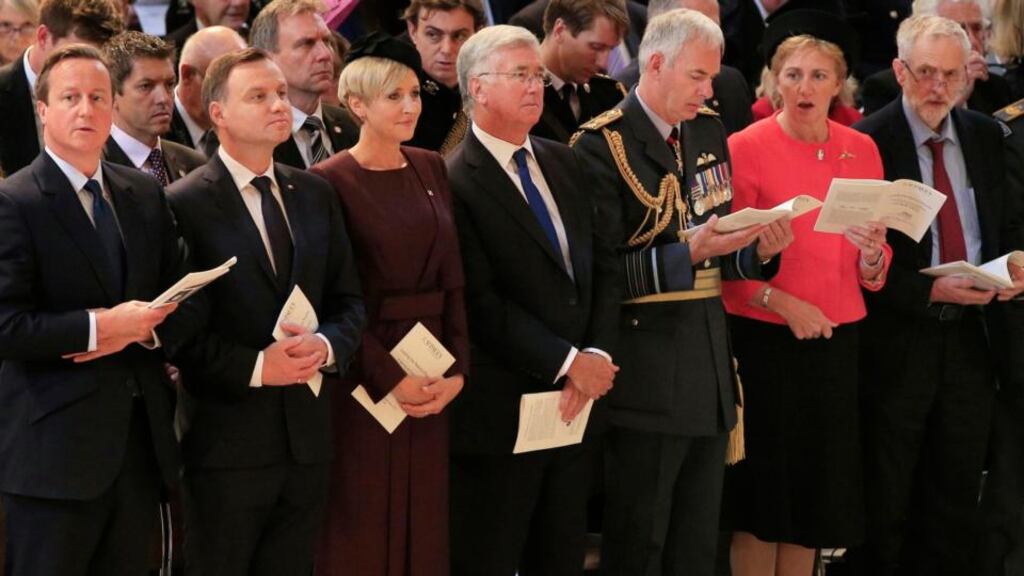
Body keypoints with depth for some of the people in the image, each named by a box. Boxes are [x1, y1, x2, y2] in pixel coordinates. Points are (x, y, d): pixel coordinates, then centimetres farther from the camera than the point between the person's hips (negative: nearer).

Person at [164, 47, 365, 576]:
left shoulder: (315, 195, 11)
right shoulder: (184, 205, -8)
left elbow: (348, 300, 11)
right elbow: (178, 326, -12)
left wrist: (327, 344, -9)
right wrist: (254, 367, -18)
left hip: (307, 433, 5)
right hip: (227, 438, -5)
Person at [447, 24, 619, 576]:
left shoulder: (565, 164, 11)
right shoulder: (454, 182, -12)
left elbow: (603, 266, 9)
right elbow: (481, 303, -17)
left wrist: (597, 355, -6)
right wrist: (567, 362, -15)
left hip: (575, 404, 7)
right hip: (500, 409, -7)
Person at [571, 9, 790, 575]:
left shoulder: (709, 132, 12)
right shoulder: (603, 146, -10)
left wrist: (757, 250, -2)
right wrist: (687, 255, -23)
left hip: (710, 359, 7)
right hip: (647, 373, -7)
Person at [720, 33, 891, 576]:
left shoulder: (861, 150, 6)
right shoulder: (746, 147, -6)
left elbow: (874, 273, 9)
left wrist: (872, 254, -13)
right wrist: (783, 302, -20)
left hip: (836, 339, 4)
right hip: (766, 339, -4)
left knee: (818, 488, 9)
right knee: (764, 483, 1)